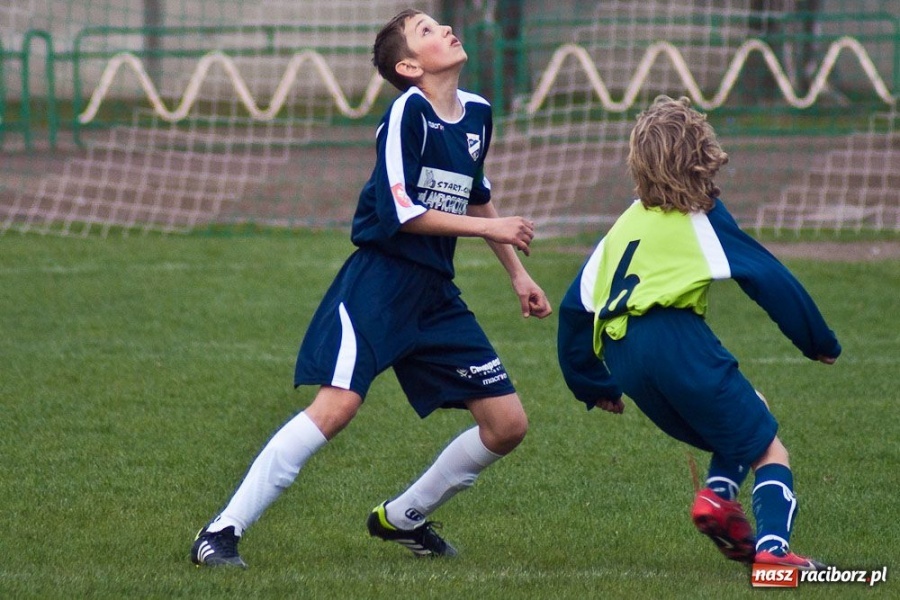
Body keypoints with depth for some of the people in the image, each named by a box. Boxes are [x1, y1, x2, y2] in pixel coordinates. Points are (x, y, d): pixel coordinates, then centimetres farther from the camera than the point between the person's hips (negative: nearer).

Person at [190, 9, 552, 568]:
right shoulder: (408, 113, -12)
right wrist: (491, 228, -12)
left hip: (436, 293, 8)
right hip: (380, 279, -7)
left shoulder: (477, 114, 11)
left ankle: (403, 517, 23)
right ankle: (222, 531, -19)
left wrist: (518, 273, 26)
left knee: (508, 424, 4)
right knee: (337, 405, -23)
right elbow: (401, 212, -17)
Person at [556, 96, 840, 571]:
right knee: (767, 448, 2)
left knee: (738, 422, 25)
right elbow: (770, 278, 4)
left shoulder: (624, 225, 23)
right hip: (676, 340, -6)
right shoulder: (701, 216, 7)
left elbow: (574, 308, 21)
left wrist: (592, 385, 28)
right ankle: (772, 547, -21)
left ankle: (719, 493, -3)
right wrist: (820, 342, 13)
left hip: (622, 361, 6)